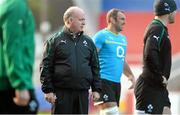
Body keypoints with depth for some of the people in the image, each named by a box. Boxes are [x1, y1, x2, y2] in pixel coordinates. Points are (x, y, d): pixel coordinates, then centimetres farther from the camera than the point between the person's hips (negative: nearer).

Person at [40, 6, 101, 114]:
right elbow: (46, 67, -2)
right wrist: (48, 90, -9)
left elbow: (95, 67, 16)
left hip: (83, 93, 4)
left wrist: (96, 89, 8)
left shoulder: (88, 42, 13)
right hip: (62, 92, -4)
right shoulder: (55, 40, 1)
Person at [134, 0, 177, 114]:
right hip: (149, 87, -10)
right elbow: (150, 55, -30)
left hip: (158, 88, 10)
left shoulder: (161, 29, 16)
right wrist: (160, 78, -21)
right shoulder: (157, 30, -16)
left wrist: (163, 78, 14)